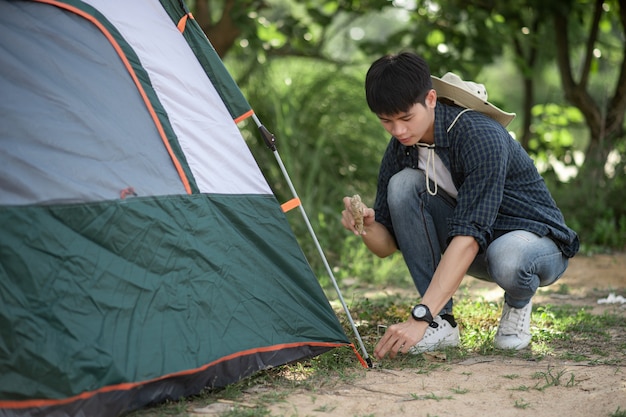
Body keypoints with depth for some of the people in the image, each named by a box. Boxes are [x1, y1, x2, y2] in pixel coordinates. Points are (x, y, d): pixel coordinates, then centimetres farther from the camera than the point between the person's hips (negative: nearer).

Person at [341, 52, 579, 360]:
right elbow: (387, 246, -5)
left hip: (537, 242, -6)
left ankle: (518, 304, -2)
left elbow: (468, 237, -37)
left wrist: (420, 317, -43)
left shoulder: (482, 137, -30)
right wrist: (368, 227, -31)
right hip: (472, 250, 6)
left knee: (508, 258, -43)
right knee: (403, 184, -20)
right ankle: (442, 324, -13)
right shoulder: (401, 149, -9)